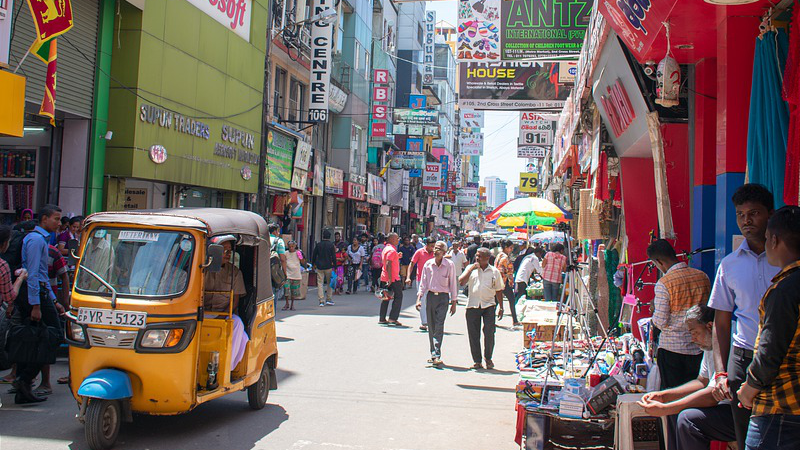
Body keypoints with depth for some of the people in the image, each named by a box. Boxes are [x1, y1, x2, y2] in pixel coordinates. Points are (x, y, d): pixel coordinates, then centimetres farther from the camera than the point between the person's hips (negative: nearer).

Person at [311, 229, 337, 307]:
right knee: (329, 283, 12)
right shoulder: (331, 245, -5)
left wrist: (313, 264, 21)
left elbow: (313, 255, 8)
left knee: (320, 283, 2)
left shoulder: (318, 244, 2)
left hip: (319, 266, 1)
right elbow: (333, 257, -8)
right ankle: (329, 300, 14)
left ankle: (321, 301, -5)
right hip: (328, 266, -1)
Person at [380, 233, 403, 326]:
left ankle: (382, 319, 13)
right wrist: (390, 278, -26)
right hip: (393, 278, -10)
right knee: (398, 297, -2)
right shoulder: (392, 250, -16)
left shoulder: (386, 248, 15)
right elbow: (388, 265, -24)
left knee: (386, 297, 12)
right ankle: (393, 318, -6)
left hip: (385, 277, 10)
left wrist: (397, 257, 18)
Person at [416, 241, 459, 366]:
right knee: (431, 326, 7)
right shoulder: (428, 264, 4)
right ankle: (433, 354, 16)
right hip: (430, 296, 4)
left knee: (439, 326, -13)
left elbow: (453, 284, 0)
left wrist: (454, 302, 0)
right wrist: (419, 298, 0)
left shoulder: (449, 265, -5)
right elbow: (423, 283, 9)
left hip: (443, 297, -4)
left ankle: (437, 355, -17)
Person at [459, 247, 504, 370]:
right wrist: (471, 269, -9)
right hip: (472, 305, 1)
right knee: (473, 334, 3)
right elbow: (461, 281, -5)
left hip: (489, 305, -1)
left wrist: (501, 307, 7)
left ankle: (488, 359, 10)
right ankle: (477, 361, 13)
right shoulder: (471, 268, 9)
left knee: (489, 333, -8)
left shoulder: (494, 271, 8)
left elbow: (499, 290, 11)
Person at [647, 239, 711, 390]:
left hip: (671, 348, -5)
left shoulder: (664, 283, -15)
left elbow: (661, 322, -14)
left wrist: (654, 309, 4)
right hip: (699, 348, 5)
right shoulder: (703, 277, 1)